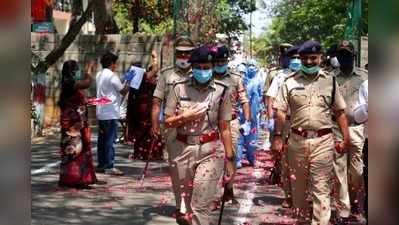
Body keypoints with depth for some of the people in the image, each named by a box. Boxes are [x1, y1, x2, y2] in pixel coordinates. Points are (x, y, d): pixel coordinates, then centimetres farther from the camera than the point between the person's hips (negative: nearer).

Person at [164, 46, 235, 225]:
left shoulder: (221, 91, -1)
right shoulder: (179, 88, 1)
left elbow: (225, 128, 2)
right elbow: (167, 122, 6)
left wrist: (229, 158, 1)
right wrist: (184, 117, -12)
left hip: (210, 151, -2)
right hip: (182, 150, 2)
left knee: (201, 205, -8)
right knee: (185, 200, 13)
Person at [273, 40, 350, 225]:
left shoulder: (330, 81, 5)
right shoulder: (290, 82, 3)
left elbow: (340, 112, 7)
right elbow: (280, 112, 1)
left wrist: (346, 139, 2)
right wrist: (277, 137, -7)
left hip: (323, 140, -1)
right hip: (297, 139, 1)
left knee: (321, 187, -3)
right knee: (298, 185, 15)